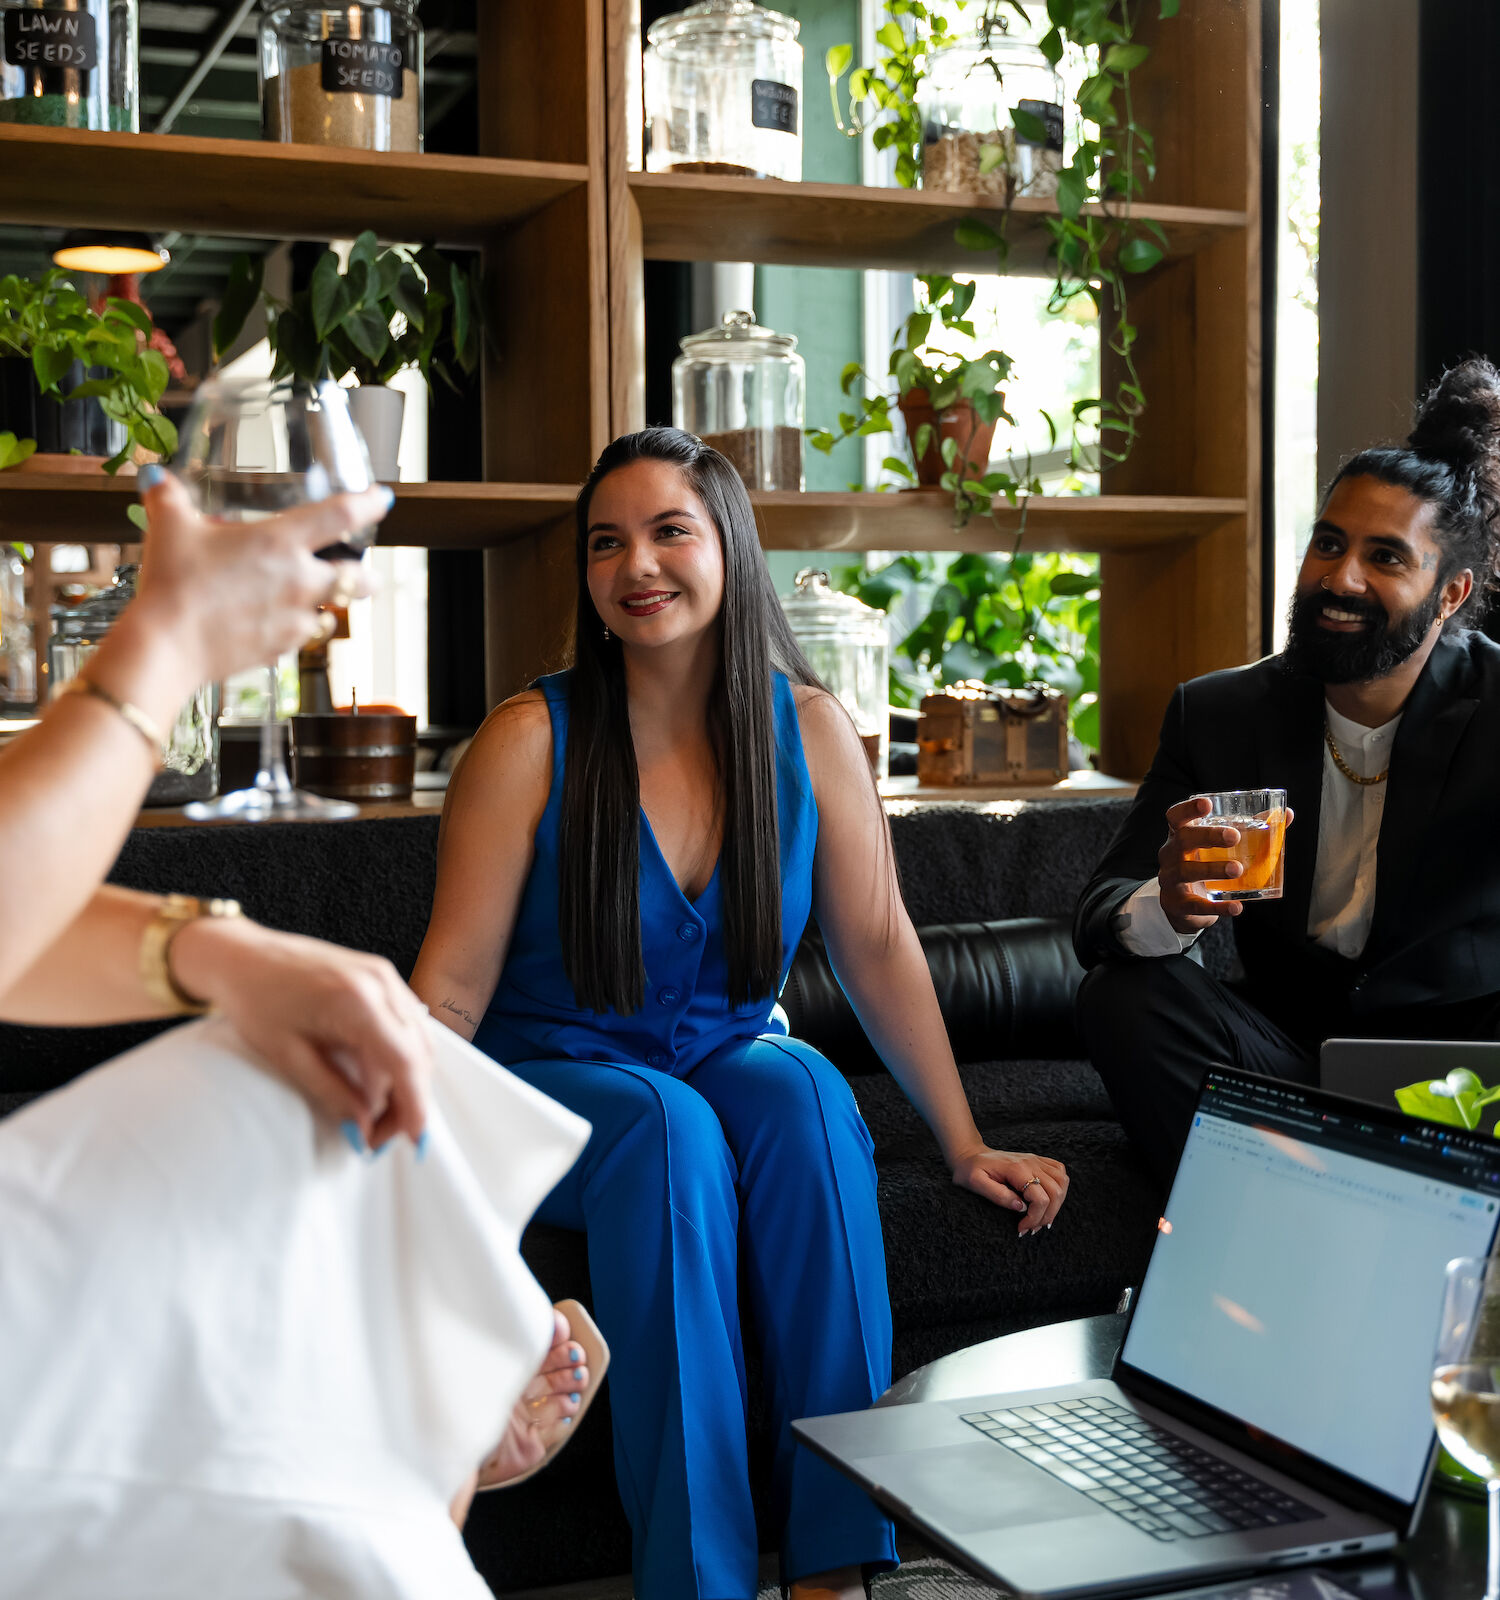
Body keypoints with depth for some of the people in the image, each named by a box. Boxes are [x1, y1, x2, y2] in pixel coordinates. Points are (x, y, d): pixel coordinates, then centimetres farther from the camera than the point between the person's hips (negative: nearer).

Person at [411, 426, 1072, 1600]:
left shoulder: (810, 731, -3)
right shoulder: (530, 743, -10)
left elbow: (878, 946, 2)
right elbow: (450, 987, -11)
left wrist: (965, 1145, 1)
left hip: (733, 1057, 2)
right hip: (557, 1084, -2)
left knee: (803, 1088, -31)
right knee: (667, 1124, -34)